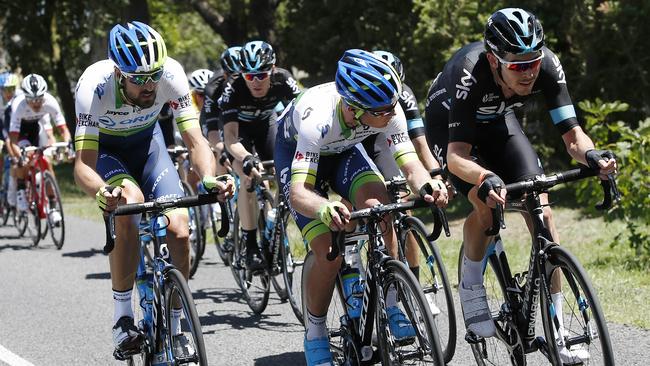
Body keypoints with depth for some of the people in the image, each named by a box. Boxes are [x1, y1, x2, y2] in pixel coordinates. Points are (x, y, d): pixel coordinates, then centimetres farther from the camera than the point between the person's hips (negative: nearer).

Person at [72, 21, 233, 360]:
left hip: (146, 141, 2)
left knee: (179, 230, -15)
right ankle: (122, 317, -20)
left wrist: (209, 179, -51)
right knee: (130, 202, -33)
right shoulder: (95, 85, -37)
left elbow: (195, 141, -30)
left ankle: (174, 328, 3)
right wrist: (101, 192, -61)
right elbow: (83, 165, -39)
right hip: (102, 147, -2)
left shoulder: (171, 74, -32)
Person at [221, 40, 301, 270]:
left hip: (266, 122, 3)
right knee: (250, 177, -25)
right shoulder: (233, 90, -36)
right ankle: (250, 246, -20)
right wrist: (246, 158, -63)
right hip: (239, 127, -3)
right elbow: (230, 136, -43)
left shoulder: (282, 81, -30)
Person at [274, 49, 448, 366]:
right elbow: (298, 193, -49)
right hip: (294, 150, -4)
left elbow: (410, 164, -34)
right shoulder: (317, 116, -43)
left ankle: (391, 304, -11)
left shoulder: (388, 110, -32)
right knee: (329, 251, -18)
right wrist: (324, 208, -71)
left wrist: (427, 185, -57)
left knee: (376, 202, -27)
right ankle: (314, 336, 5)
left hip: (343, 149, 4)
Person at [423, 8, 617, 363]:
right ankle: (471, 286, 1)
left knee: (541, 210, -12)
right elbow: (456, 155, -46)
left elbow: (572, 136, -30)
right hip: (449, 124, -3)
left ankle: (557, 331, -6)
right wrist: (485, 179, -66)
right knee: (486, 203, -28)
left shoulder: (547, 66, -31)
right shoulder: (469, 74, -41)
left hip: (498, 120, 4)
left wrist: (591, 155, -52)